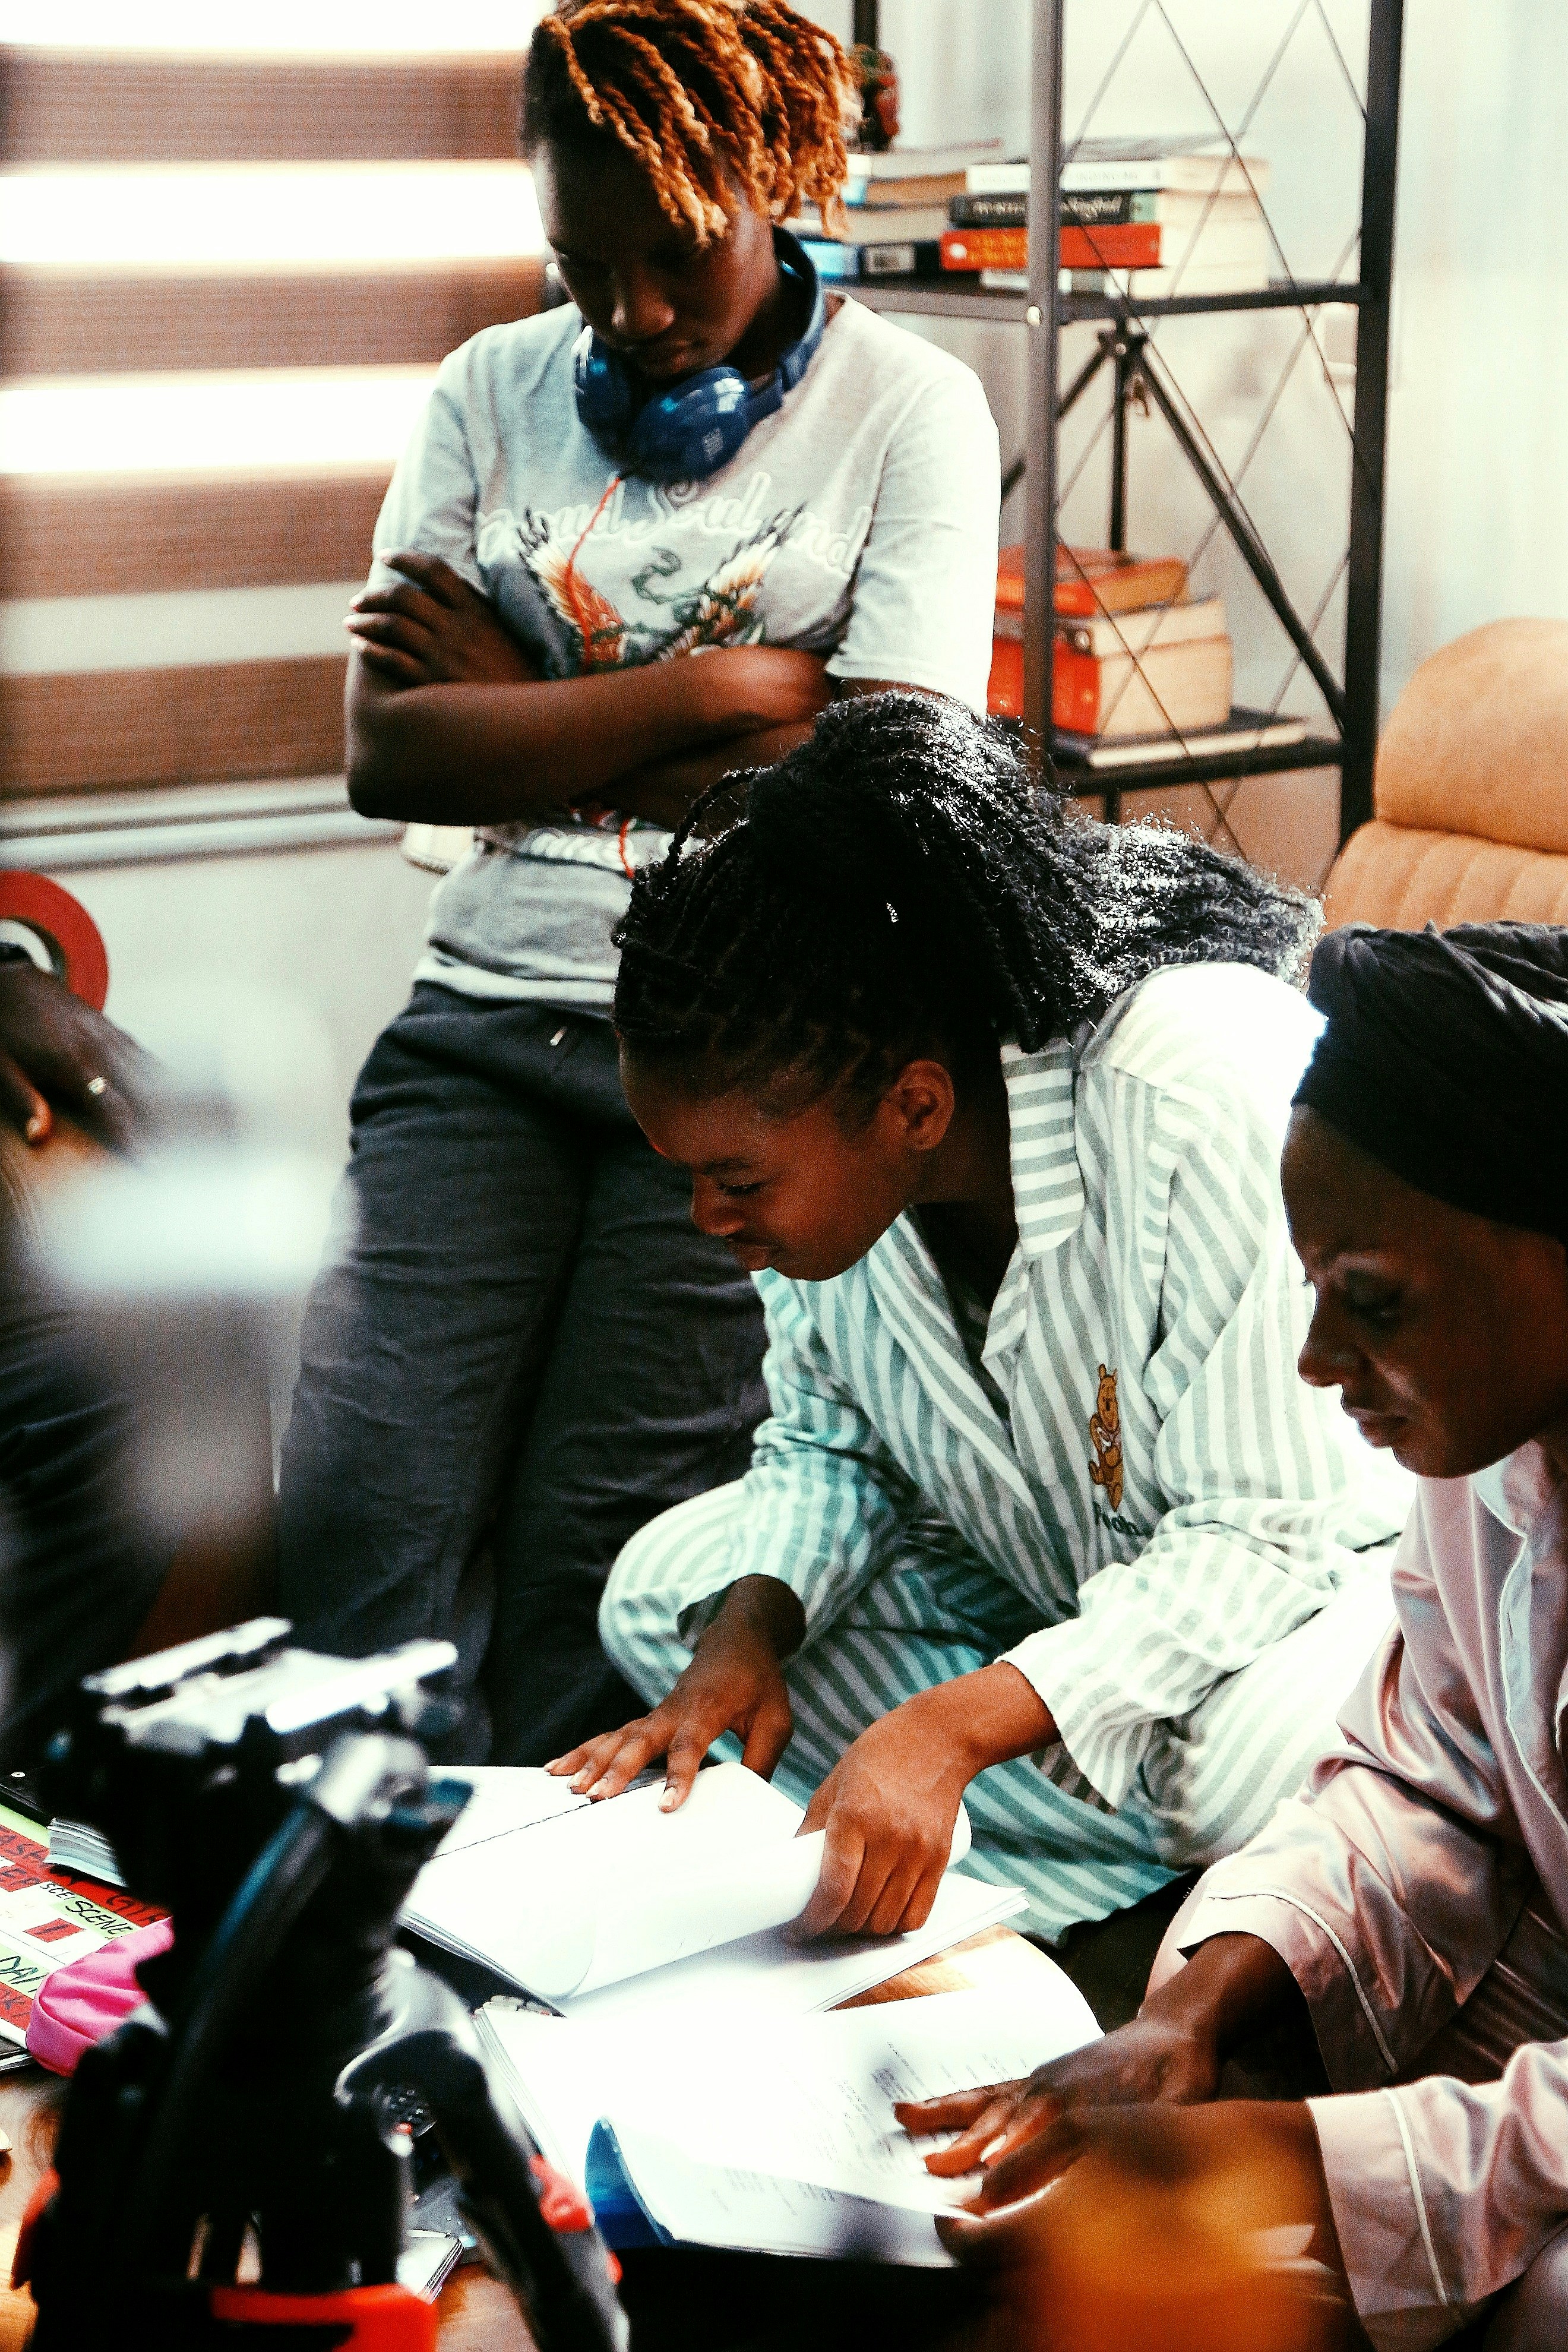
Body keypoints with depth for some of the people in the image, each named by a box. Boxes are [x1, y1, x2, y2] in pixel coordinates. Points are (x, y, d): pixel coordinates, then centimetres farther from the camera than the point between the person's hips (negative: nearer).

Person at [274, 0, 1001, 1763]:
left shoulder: (910, 408, 3)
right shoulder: (496, 392, 12)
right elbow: (386, 753, 0)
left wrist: (517, 702, -3)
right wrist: (714, 691, -7)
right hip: (486, 1020, 3)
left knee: (589, 1552, -4)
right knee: (360, 1506, -12)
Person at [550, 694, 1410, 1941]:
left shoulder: (1217, 1102, -34)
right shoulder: (807, 1114, -13)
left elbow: (1264, 1535, -31)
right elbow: (832, 1443, 1)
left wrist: (950, 1725, -41)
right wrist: (751, 1627, -21)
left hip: (1325, 1553, -7)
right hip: (1038, 1578, 8)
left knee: (1257, 1755, -40)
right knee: (662, 1582, -6)